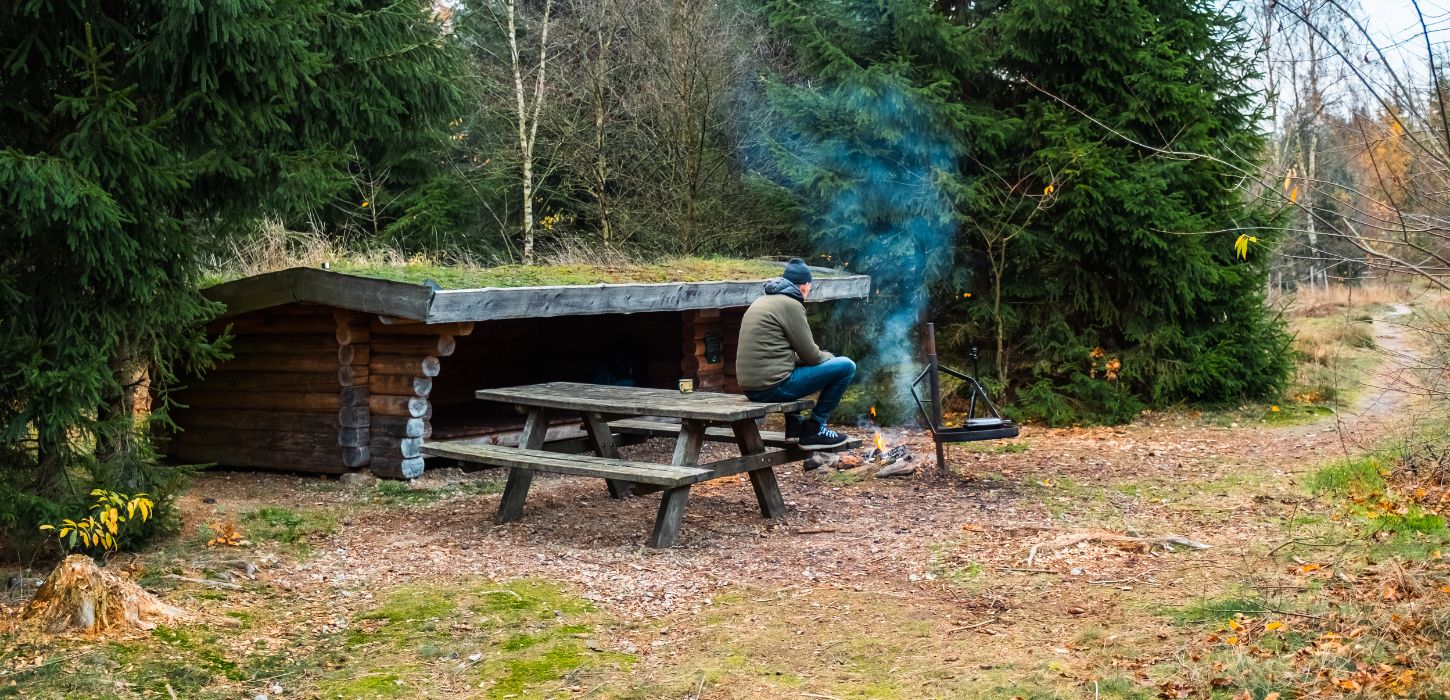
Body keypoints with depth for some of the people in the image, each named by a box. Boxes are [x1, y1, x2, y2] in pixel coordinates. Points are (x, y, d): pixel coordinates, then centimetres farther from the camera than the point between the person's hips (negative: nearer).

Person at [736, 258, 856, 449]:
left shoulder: (761, 302, 19)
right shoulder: (790, 304, -9)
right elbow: (810, 354, -7)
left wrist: (822, 356, 21)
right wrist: (829, 357, 15)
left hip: (751, 387, 9)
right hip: (773, 387, -9)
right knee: (846, 366, -3)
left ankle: (794, 424, 27)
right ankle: (814, 429, 1)